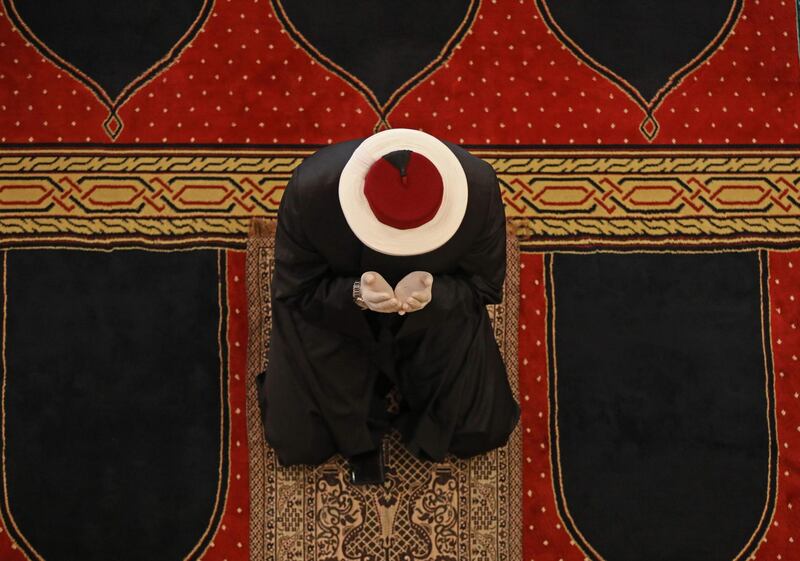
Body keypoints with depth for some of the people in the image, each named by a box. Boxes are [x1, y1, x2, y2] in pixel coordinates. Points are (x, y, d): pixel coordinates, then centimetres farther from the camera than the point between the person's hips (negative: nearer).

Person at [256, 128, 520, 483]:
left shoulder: (479, 187, -32)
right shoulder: (310, 189, -35)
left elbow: (484, 286, -16)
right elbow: (294, 291, -19)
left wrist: (433, 290, -39)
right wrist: (355, 294, -41)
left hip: (436, 319, 1)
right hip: (336, 317, -1)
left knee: (479, 432, 2)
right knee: (299, 442, -4)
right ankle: (360, 440, 28)